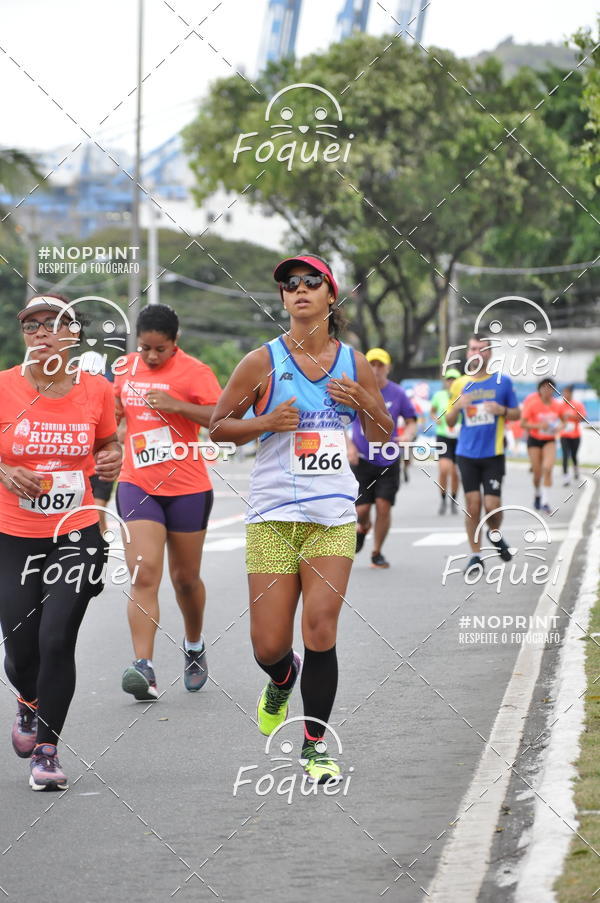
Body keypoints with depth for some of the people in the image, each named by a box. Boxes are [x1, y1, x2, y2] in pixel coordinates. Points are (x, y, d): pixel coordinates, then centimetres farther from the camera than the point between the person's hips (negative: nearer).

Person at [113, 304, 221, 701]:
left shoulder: (194, 371, -9)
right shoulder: (127, 367, 7)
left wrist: (176, 405, -27)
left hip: (187, 488, -3)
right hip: (138, 486, 3)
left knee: (185, 578, 11)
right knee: (143, 575, -14)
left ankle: (195, 648, 38)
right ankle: (144, 667, -23)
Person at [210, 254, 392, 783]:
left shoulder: (354, 363, 8)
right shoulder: (263, 362, 0)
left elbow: (383, 439, 15)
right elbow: (218, 425, 5)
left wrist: (365, 403, -5)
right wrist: (267, 422, -12)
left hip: (333, 516, 1)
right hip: (273, 515, -1)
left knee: (320, 629, -11)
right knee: (269, 645, -3)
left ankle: (316, 747, 3)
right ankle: (283, 680, 35)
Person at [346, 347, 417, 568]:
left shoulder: (397, 393, 1)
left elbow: (411, 421, 9)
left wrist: (408, 435, -14)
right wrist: (349, 446, -10)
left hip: (388, 461, 1)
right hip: (361, 458, 0)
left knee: (383, 506, -7)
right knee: (361, 509, -2)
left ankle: (377, 553, 11)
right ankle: (363, 528, 36)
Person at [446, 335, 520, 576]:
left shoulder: (502, 381, 3)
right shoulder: (460, 384, 8)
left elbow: (516, 413, 10)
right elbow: (449, 422, 10)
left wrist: (501, 410, -12)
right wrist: (457, 406, -11)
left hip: (493, 454, -1)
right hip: (467, 454, 2)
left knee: (492, 505, -8)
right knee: (472, 504, -2)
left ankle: (495, 534, 25)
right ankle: (476, 556, 8)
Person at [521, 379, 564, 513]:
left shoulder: (557, 405, -5)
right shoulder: (533, 404, -13)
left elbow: (562, 420, 12)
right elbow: (523, 424, -13)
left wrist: (559, 427, -11)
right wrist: (539, 426, -27)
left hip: (549, 440, 1)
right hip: (534, 440, -1)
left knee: (548, 468, -18)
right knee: (537, 472, 0)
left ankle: (545, 502, -14)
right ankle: (537, 495, 32)